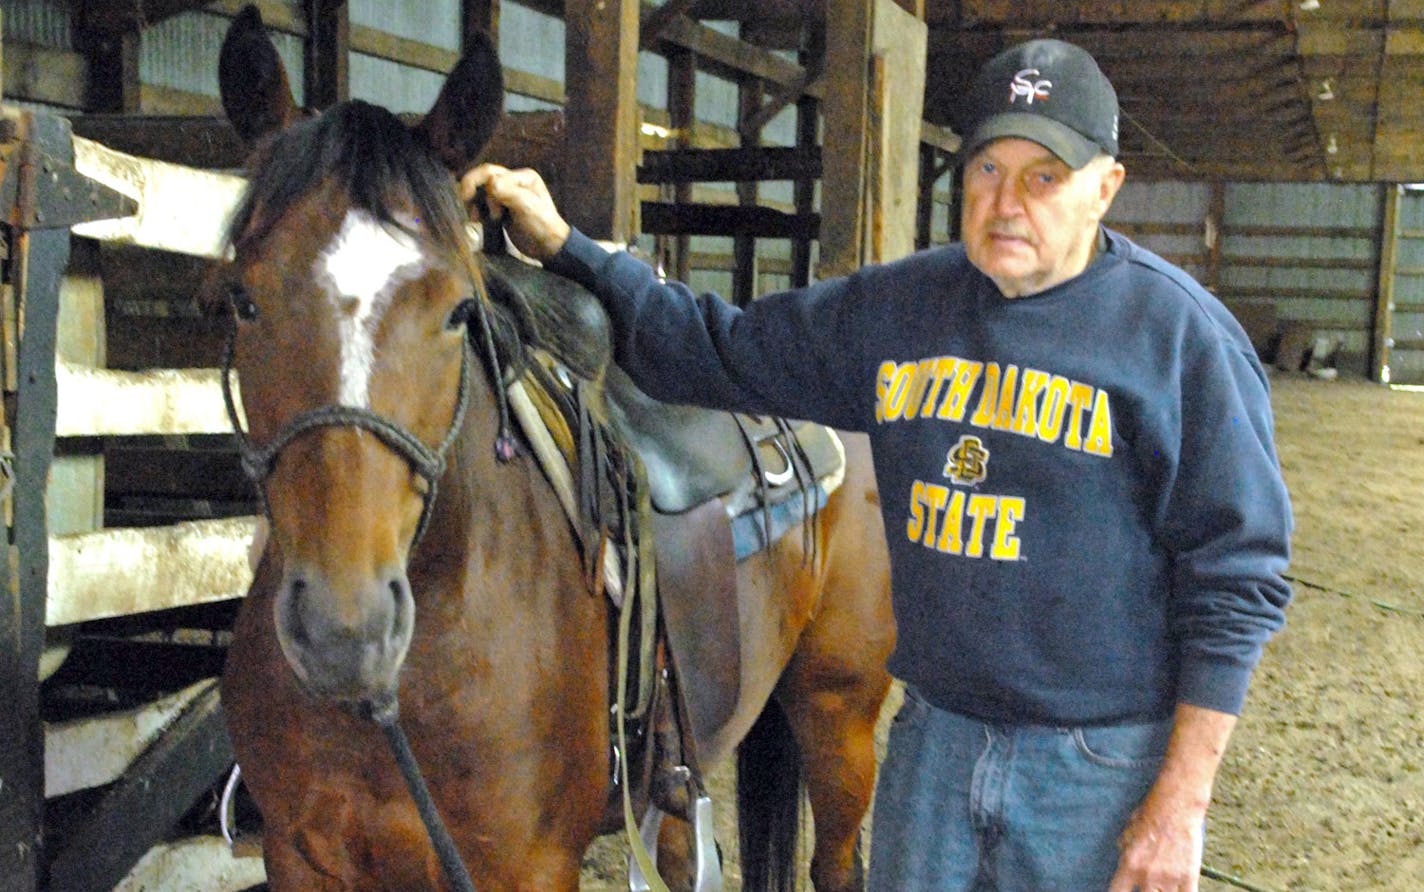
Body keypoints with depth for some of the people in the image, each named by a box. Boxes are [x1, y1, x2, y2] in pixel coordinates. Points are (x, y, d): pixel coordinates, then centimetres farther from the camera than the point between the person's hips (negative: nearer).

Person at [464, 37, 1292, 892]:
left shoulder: (1181, 333, -11)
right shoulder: (899, 307, 4)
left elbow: (1236, 581, -11)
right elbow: (721, 352, 10)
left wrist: (1182, 802, -13)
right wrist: (562, 247, 1)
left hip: (1105, 767, -4)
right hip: (933, 740, 5)